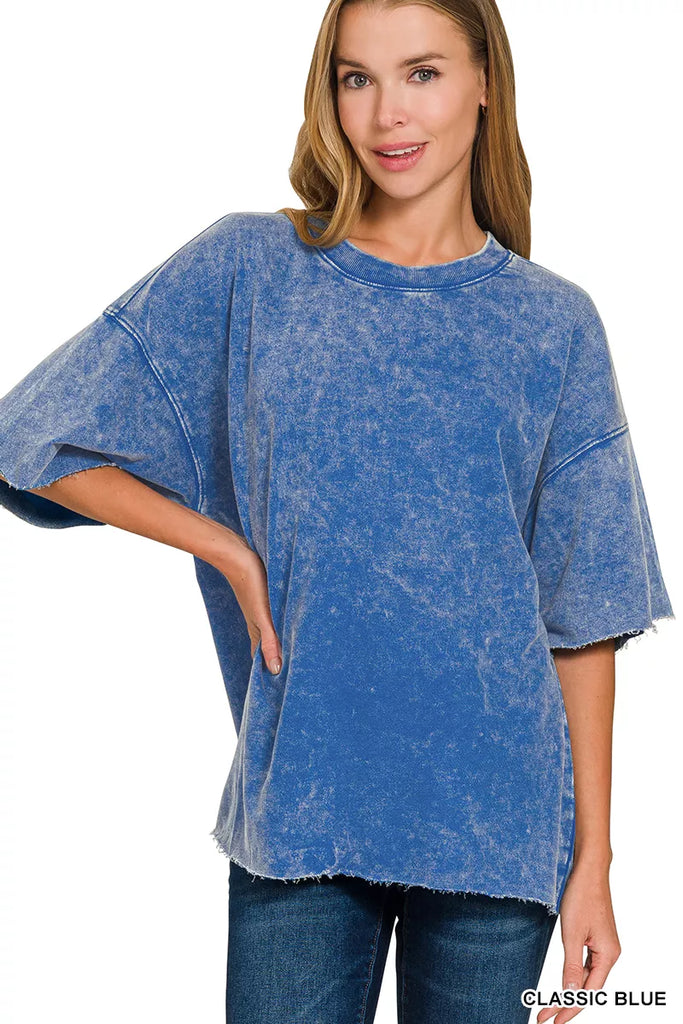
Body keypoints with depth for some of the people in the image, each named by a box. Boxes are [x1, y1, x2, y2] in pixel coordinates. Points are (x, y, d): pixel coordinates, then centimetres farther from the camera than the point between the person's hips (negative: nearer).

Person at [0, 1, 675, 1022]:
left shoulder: (553, 324, 2)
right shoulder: (249, 269, 0)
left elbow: (584, 614, 2)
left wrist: (593, 859, 0)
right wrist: (232, 551, -5)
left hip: (498, 820, 1)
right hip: (302, 808, 0)